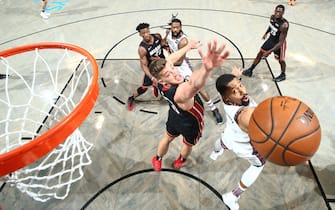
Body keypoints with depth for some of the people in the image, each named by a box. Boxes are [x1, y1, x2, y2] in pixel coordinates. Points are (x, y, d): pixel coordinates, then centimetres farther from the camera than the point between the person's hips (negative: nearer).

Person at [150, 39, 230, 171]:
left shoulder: (161, 84, -28)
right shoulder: (180, 93, -49)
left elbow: (168, 60, -8)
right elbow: (193, 86, -76)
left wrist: (188, 46, 0)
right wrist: (206, 69, -96)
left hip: (174, 116, 5)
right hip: (191, 123, -5)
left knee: (167, 137, 34)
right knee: (188, 144, 30)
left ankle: (157, 160, 62)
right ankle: (181, 161, 64)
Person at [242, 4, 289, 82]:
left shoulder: (284, 25, -35)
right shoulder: (272, 17, -15)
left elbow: (281, 42, -34)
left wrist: (269, 51, -39)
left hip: (279, 43, -6)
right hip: (271, 39, 6)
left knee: (281, 60, 2)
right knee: (260, 54, 12)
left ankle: (283, 75, 30)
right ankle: (250, 70, 27)